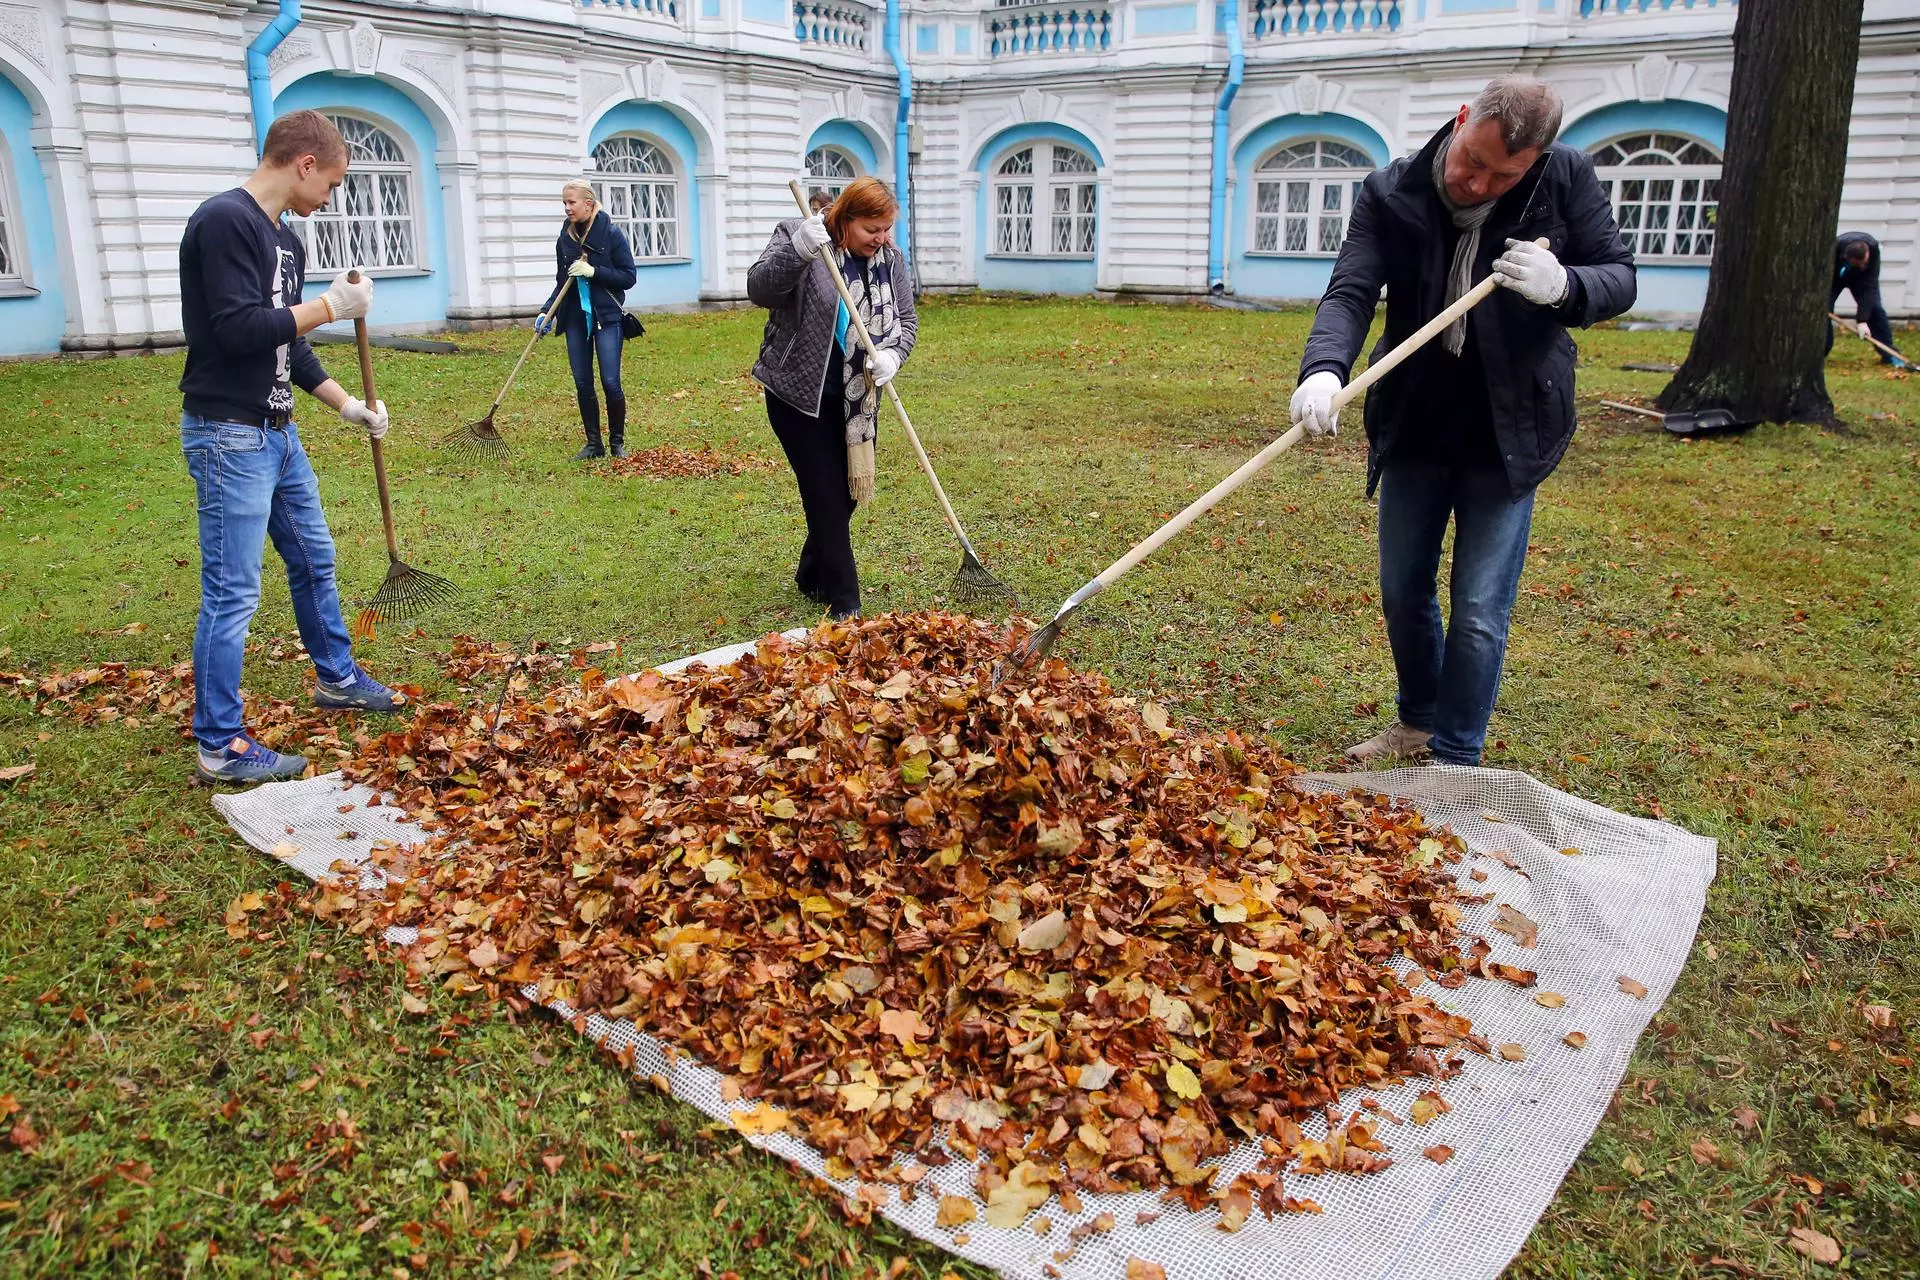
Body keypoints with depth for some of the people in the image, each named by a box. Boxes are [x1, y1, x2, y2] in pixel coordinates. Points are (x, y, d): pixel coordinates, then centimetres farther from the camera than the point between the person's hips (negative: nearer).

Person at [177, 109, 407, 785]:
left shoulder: (286, 241, 12)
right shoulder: (225, 221, -16)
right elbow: (239, 328, -24)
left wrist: (348, 405, 16)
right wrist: (332, 305, -16)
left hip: (276, 431, 10)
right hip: (230, 434, -10)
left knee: (314, 558, 21)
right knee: (232, 593, -4)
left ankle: (337, 678, 40)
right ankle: (219, 747, 5)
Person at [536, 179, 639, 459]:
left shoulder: (612, 234, -5)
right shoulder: (565, 238, 9)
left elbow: (629, 277, -7)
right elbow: (562, 282, 15)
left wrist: (594, 271, -17)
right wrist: (546, 312, 2)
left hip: (607, 318, -5)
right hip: (576, 320, 5)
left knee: (610, 383, -7)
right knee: (583, 384, 4)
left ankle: (617, 442, 9)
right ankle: (593, 444, 14)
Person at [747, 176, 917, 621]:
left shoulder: (891, 260, 4)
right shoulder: (797, 236, -10)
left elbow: (906, 320, 8)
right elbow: (760, 289, -21)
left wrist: (892, 355, -13)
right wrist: (798, 251, -38)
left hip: (857, 400, 6)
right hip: (800, 395, -5)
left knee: (847, 494, 11)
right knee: (826, 496, -6)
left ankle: (812, 578, 33)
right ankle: (843, 602, 1)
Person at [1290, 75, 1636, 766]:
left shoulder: (1568, 180, -11)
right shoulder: (1391, 194, -11)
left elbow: (1619, 276, -3)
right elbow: (1350, 290, -21)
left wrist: (1563, 286, -27)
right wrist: (1324, 368, -41)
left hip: (1508, 436, -2)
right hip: (1413, 429, 2)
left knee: (1479, 612, -1)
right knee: (1403, 592, 15)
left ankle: (1455, 763, 16)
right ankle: (1419, 722, 38)